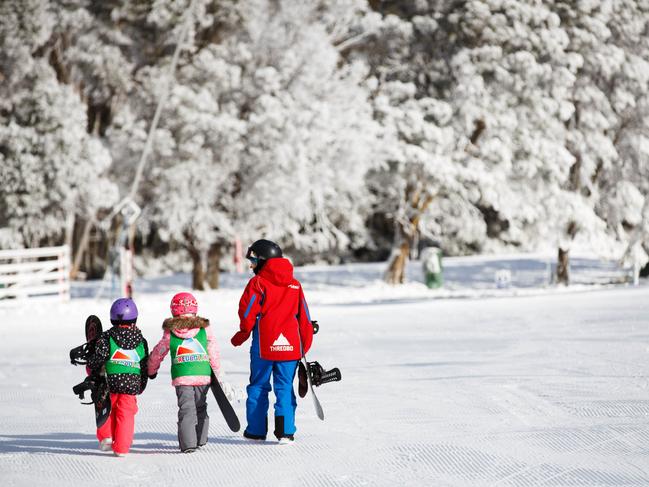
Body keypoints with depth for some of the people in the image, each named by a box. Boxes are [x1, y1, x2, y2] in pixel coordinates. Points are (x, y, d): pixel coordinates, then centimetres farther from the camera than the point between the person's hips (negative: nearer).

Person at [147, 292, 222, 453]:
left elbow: (157, 354, 14)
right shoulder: (205, 329, 4)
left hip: (181, 378, -2)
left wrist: (151, 372, 32)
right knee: (200, 408, 19)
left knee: (186, 409, -3)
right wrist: (217, 374, 17)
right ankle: (200, 439, 26)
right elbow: (214, 354, 6)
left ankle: (188, 443, -14)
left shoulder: (169, 333, 4)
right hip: (203, 376, 2)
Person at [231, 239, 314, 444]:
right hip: (290, 345, 3)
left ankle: (256, 430, 11)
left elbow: (248, 313, -7)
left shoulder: (257, 283, -4)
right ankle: (285, 431, -2)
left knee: (258, 386, 9)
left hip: (264, 345, -3)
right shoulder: (295, 284, 11)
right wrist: (304, 345, 18)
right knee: (285, 387, 6)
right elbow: (304, 316, 12)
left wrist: (240, 337, 8)